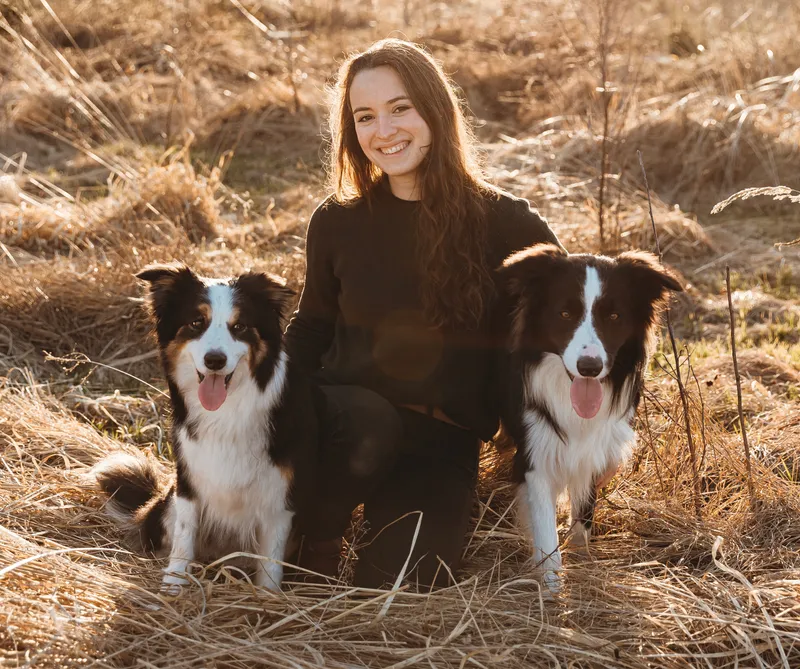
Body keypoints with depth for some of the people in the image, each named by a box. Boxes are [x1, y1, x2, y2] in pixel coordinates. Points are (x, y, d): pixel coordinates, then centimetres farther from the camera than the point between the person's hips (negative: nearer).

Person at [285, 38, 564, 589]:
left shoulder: (506, 225, -3)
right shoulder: (338, 222, 4)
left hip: (443, 445, -1)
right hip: (346, 421, 1)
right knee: (369, 421, -36)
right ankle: (318, 539, -4)